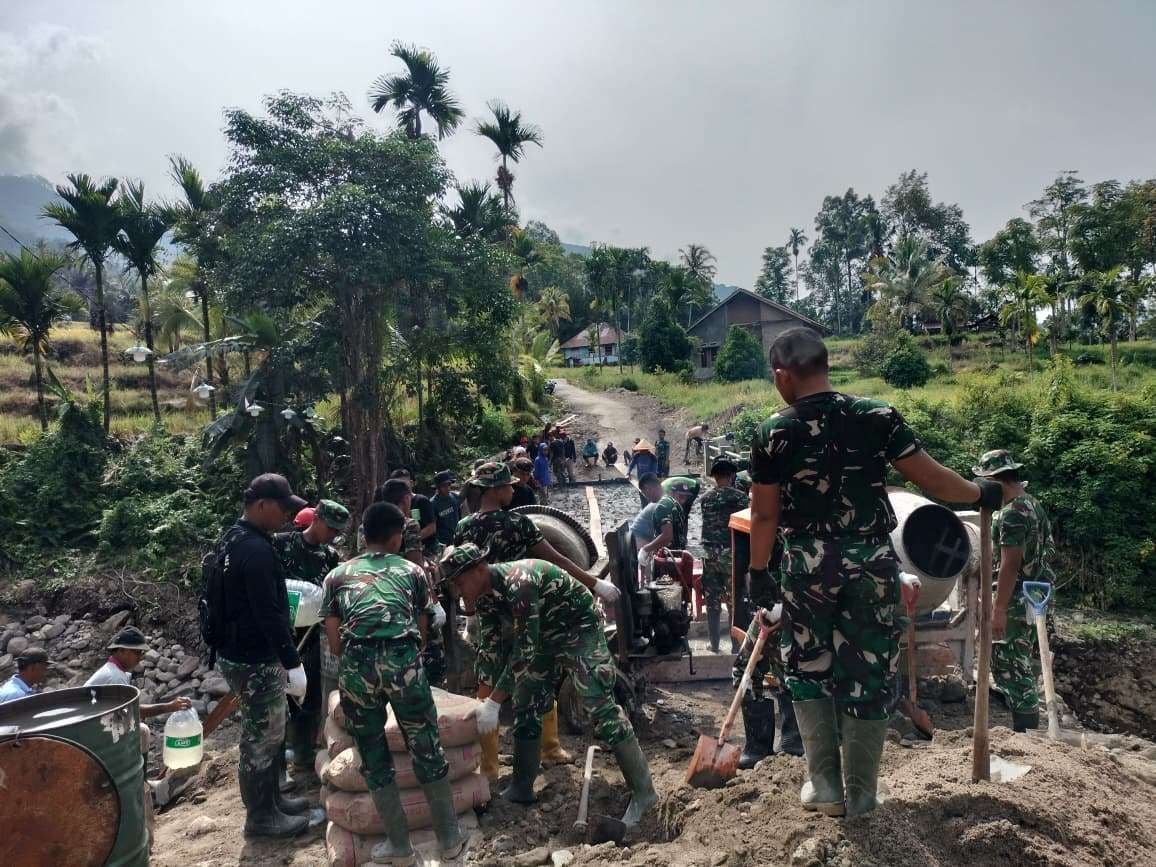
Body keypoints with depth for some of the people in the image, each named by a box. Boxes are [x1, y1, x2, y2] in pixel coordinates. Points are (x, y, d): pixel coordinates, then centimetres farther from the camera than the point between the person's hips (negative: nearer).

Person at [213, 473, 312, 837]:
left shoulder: (236, 538, 9)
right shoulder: (255, 549, -24)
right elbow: (268, 613, -27)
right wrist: (293, 663, -24)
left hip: (244, 652, 10)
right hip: (254, 660, -10)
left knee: (268, 734, 20)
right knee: (261, 739, 3)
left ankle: (272, 799, 34)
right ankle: (260, 816, 17)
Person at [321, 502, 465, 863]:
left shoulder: (337, 575, 20)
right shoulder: (411, 570, 19)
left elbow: (333, 637, 14)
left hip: (355, 665, 1)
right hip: (403, 659, -1)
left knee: (374, 756, 17)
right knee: (427, 748, 13)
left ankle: (398, 844, 27)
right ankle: (449, 837, 25)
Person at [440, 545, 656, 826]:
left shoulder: (518, 583, -32)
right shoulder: (493, 587, -5)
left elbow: (524, 652, -33)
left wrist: (493, 702, -31)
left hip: (580, 631, -9)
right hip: (547, 637, 9)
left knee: (600, 707, -16)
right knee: (526, 706, 7)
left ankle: (643, 792, -9)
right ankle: (522, 788, 19)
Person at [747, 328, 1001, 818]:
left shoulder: (774, 433, -7)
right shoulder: (879, 417, -4)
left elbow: (764, 514, -2)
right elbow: (931, 479, 0)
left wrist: (758, 572, 10)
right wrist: (981, 493, 18)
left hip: (807, 564, -1)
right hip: (872, 561, 1)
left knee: (808, 669, 17)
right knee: (867, 675, 12)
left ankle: (825, 786, 19)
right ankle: (860, 795, 23)